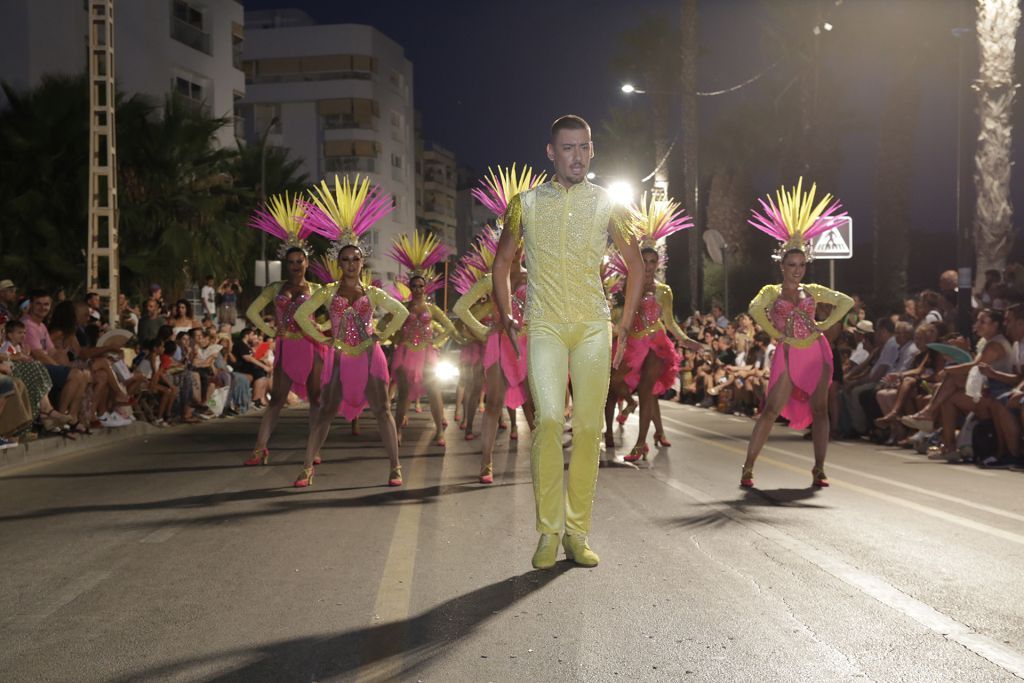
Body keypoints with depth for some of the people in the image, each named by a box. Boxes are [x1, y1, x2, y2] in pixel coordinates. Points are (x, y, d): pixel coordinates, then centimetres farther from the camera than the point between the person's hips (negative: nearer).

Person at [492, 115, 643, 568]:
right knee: (549, 418, -18)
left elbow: (635, 264, 17)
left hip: (594, 327, 2)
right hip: (544, 326, -1)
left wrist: (625, 325, 11)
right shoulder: (526, 203, 7)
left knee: (588, 428, 0)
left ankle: (577, 532, 9)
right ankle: (548, 532, -9)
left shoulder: (607, 204, 8)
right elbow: (502, 262, 18)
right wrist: (506, 316, 8)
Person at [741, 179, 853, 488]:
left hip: (817, 352, 3)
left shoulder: (812, 291, 13)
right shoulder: (771, 291, 5)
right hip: (788, 355, -3)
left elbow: (846, 301, 11)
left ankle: (819, 470, 0)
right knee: (771, 410, -9)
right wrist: (776, 334, -15)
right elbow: (755, 310, -17)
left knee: (819, 408, -3)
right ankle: (748, 468, -8)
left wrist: (824, 325, 2)